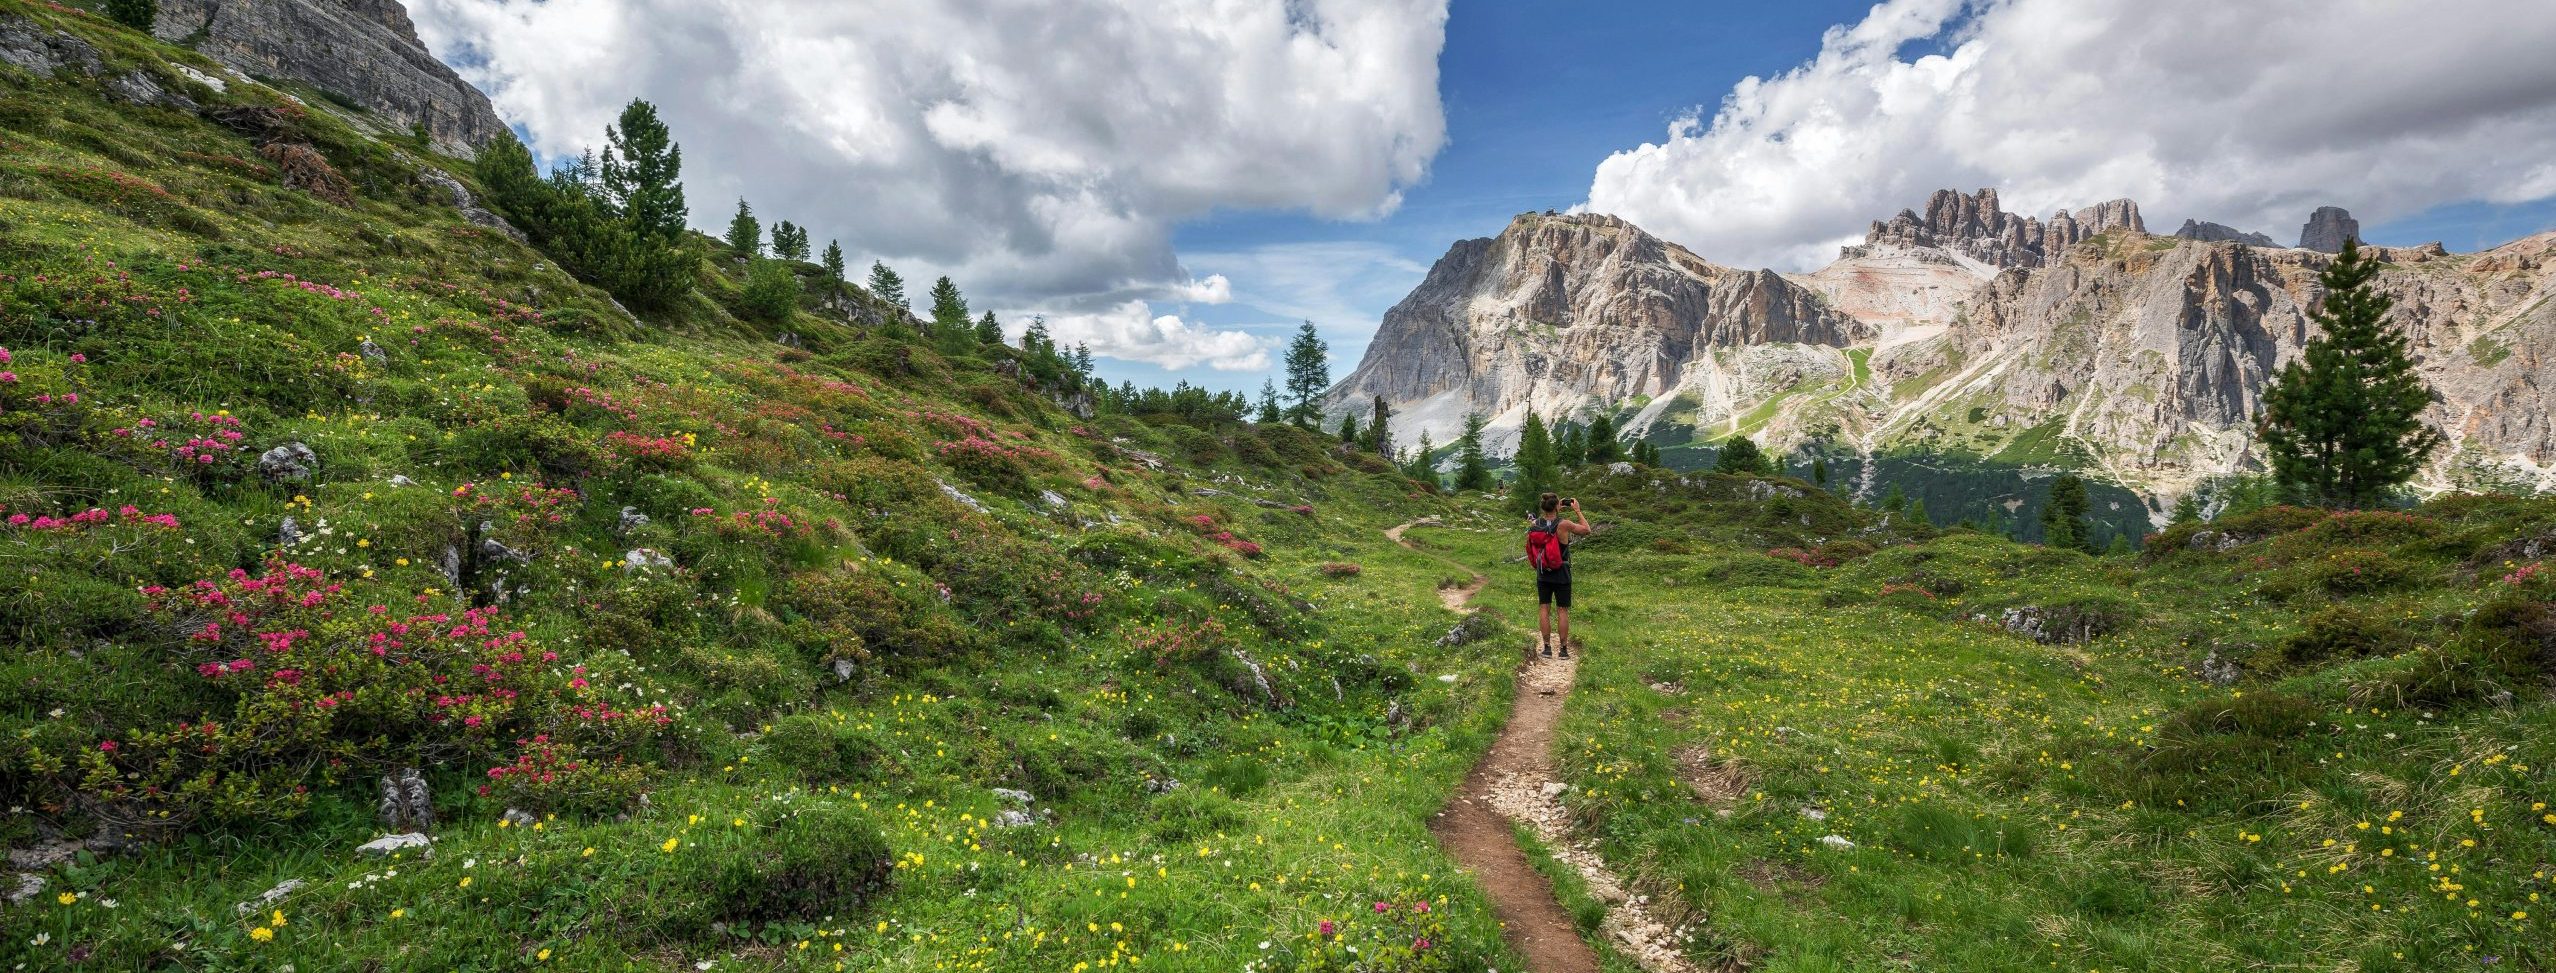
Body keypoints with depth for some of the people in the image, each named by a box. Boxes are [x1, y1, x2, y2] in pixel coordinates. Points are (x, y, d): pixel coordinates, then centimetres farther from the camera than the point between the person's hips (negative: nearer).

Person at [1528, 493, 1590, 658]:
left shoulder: (1534, 524, -7)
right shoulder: (1563, 525, -19)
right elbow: (1586, 530, -3)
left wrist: (1556, 511, 17)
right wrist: (1577, 511, 5)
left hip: (1543, 574, 3)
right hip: (1561, 575, -3)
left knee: (1544, 609, 9)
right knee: (1562, 611, 6)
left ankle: (1547, 648, 10)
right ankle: (1564, 649, 11)